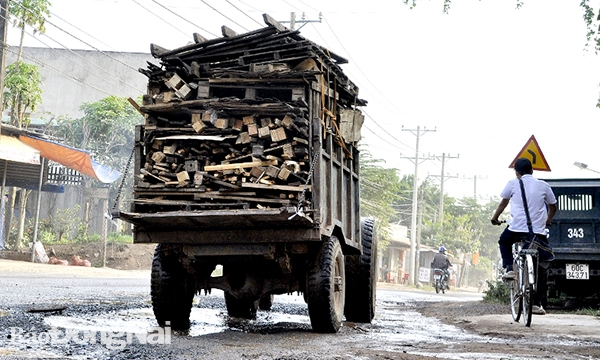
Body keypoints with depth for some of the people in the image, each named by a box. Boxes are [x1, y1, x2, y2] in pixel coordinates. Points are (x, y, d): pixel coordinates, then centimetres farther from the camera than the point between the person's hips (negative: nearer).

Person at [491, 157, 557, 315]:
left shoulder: (513, 184, 5)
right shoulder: (543, 185, 12)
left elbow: (503, 203, 13)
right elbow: (553, 207, 22)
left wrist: (495, 218, 29)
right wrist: (547, 221, 40)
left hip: (517, 228, -2)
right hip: (539, 231, 2)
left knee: (504, 242, 33)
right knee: (541, 268, 12)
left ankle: (509, 268, 10)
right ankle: (538, 303, 6)